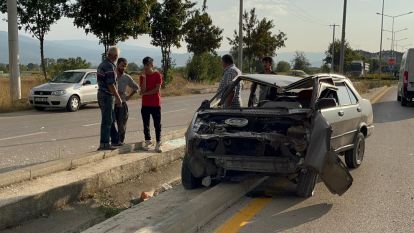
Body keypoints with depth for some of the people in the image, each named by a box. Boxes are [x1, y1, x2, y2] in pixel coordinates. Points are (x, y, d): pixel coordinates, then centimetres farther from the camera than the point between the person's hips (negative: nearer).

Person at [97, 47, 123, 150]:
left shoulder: (102, 64, 13)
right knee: (107, 121, -4)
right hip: (107, 96, -10)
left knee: (111, 119, 16)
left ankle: (115, 141, 24)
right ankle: (104, 144, -1)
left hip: (102, 94, 10)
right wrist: (118, 98, -15)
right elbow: (111, 85, -22)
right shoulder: (109, 66, -18)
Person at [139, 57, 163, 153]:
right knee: (146, 124, 8)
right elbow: (143, 90, -8)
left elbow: (157, 89, -13)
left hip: (155, 104, -3)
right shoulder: (142, 76, 4)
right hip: (145, 104, 4)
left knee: (157, 124, -1)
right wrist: (144, 78, -14)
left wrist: (146, 93, -9)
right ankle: (147, 141, 20)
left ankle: (158, 143, 2)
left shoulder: (157, 75, -5)